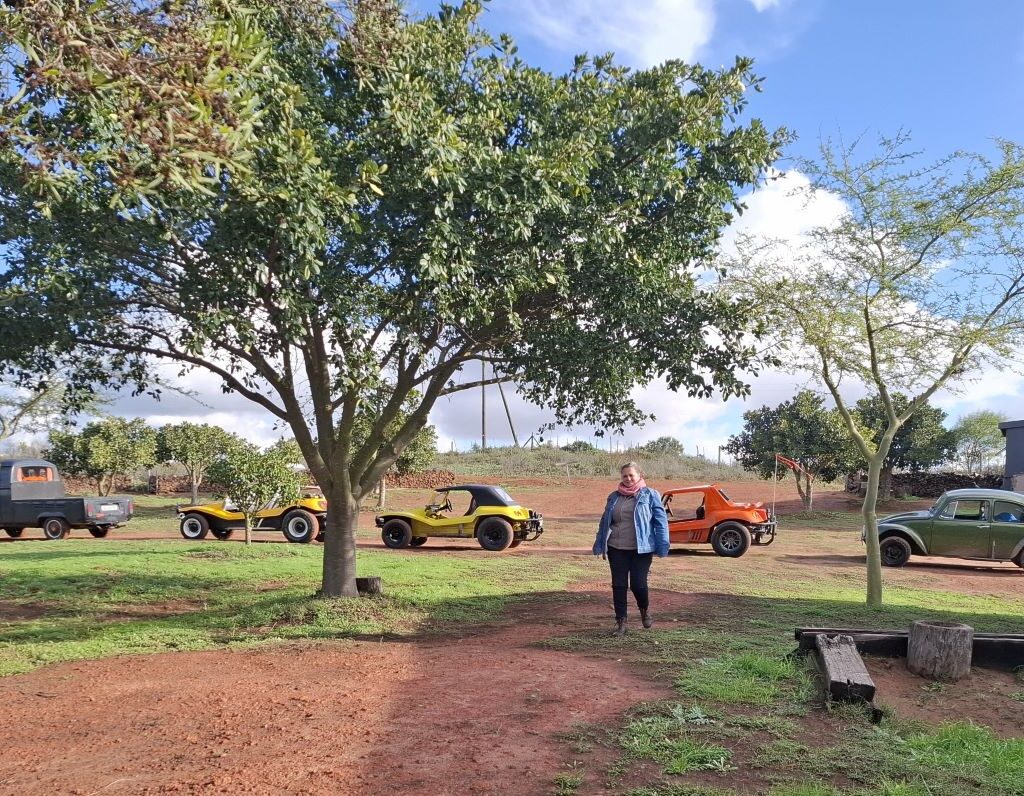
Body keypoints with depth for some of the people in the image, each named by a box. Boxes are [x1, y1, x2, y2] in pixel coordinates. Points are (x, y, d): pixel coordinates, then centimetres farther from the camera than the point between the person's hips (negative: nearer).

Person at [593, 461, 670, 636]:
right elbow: (604, 522, 17)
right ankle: (620, 622, 13)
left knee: (638, 584, -4)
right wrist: (600, 545, 14)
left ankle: (645, 609, 28)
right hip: (616, 549, 4)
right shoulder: (614, 497, 11)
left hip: (641, 549, -4)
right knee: (619, 585, 3)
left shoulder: (650, 495, 0)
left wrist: (662, 546, -11)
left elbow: (660, 521, -4)